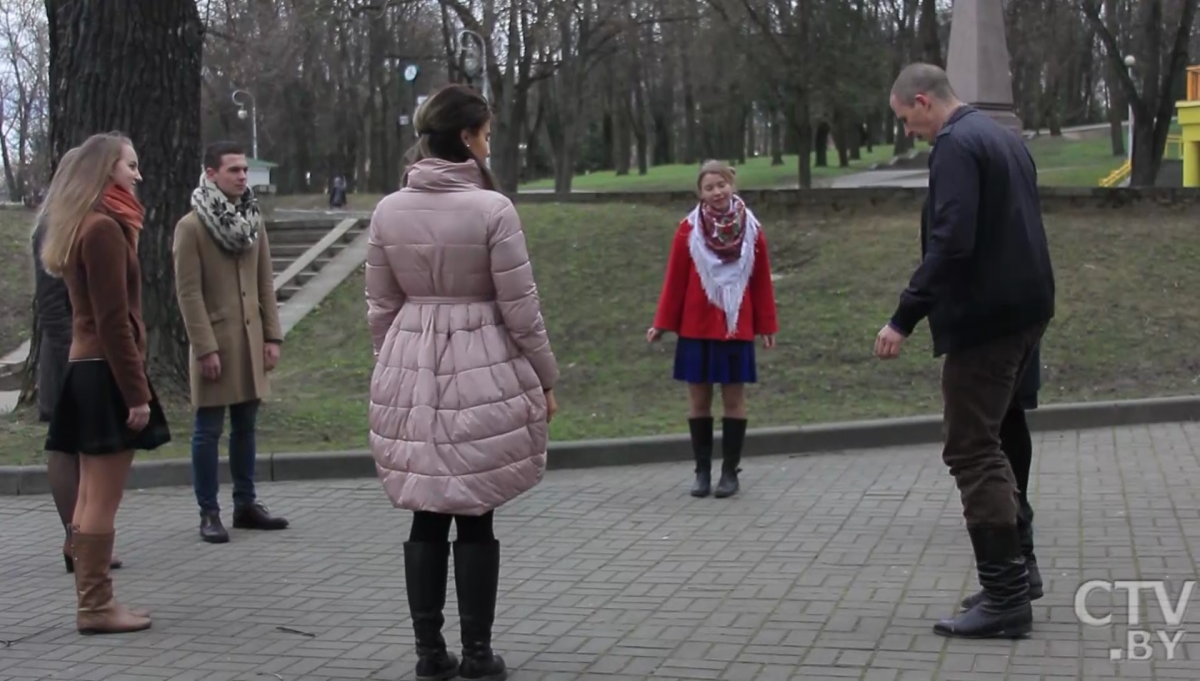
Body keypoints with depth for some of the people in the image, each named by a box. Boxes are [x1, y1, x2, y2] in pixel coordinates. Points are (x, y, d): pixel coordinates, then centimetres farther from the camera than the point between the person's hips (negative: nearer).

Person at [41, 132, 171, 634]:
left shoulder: (89, 226, 16)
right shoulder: (104, 228, -14)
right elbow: (113, 321, -19)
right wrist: (137, 392, -19)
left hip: (86, 369, 10)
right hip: (107, 373, -10)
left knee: (93, 496, 12)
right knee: (103, 499, -5)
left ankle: (91, 602, 17)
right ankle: (95, 606, 0)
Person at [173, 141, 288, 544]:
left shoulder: (253, 220, 9)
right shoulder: (191, 226, -9)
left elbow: (265, 283, 11)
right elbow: (189, 293, -12)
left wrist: (273, 335, 5)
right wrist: (205, 349, -15)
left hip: (250, 340, 6)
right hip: (214, 342, -6)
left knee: (246, 426, 13)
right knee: (209, 430, 1)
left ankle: (246, 504, 22)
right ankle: (209, 514, 8)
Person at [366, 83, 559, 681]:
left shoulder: (388, 211, 2)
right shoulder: (492, 208, -12)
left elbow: (380, 307, 7)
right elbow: (520, 309, -9)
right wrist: (545, 380, 1)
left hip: (410, 373, 4)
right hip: (482, 374, -4)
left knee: (427, 517, 10)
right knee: (475, 518, 4)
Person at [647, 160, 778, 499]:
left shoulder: (751, 230, 1)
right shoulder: (688, 229, -2)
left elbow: (762, 281, 4)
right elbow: (674, 279, 0)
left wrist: (767, 325, 5)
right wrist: (662, 323, 0)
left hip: (736, 328, 0)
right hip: (696, 328, 0)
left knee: (734, 398, 4)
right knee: (698, 399, 4)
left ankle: (730, 472, 13)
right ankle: (702, 471, 14)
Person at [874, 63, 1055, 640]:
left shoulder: (955, 145, -13)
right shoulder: (1002, 138, 18)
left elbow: (950, 242, -24)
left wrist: (904, 318, -22)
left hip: (983, 317, -10)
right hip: (1023, 308, 10)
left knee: (971, 452, -5)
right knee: (988, 443, 19)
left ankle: (1006, 597, -4)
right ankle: (1012, 571, 24)